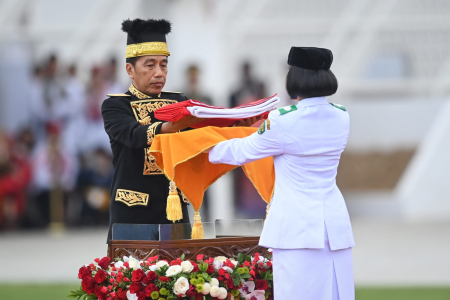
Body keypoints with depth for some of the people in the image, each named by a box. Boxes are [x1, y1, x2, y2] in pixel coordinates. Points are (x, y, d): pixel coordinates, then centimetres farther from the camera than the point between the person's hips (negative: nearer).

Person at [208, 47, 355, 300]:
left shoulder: (283, 121, -12)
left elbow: (243, 151, 3)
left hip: (298, 225, -5)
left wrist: (210, 149, 23)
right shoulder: (341, 117, 5)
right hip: (335, 221, 5)